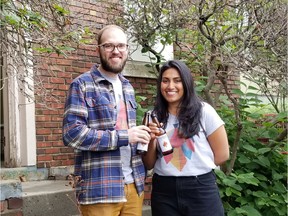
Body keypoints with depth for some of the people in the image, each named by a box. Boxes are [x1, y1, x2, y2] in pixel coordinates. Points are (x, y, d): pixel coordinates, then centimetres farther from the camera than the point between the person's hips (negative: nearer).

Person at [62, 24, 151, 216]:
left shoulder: (127, 87, 16)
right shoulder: (82, 85, -6)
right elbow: (72, 134, -17)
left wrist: (142, 135, 2)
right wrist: (123, 137, -17)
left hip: (134, 184, 6)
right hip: (99, 189, -6)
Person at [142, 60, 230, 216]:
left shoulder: (204, 111, -3)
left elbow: (222, 154, 1)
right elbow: (149, 165, 5)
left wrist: (199, 168, 3)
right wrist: (151, 142, -11)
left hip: (201, 190, -2)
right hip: (163, 192, 3)